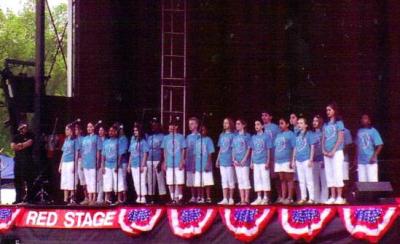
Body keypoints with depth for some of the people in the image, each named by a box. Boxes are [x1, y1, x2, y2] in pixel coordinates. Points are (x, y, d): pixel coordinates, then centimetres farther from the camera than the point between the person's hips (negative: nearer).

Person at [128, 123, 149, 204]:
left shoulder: (143, 141, -5)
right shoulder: (133, 140, 13)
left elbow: (145, 154, -8)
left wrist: (142, 165, -14)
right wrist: (129, 165, 14)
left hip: (141, 165, -7)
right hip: (133, 165, 7)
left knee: (142, 181, -7)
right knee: (136, 182, 9)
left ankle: (143, 198, -4)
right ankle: (138, 197, 16)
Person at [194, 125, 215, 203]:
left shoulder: (208, 140, -2)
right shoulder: (197, 141, 13)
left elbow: (210, 153, -7)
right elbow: (195, 154, 14)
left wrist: (208, 164, -15)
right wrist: (194, 166, 9)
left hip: (206, 165, -5)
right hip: (198, 166, 5)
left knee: (207, 182, -4)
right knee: (199, 183, 6)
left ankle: (208, 198, 0)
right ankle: (200, 197, 12)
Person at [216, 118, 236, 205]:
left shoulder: (232, 135, -3)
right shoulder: (221, 135, 15)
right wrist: (217, 159, 14)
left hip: (229, 160, -6)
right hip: (222, 160, 6)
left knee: (230, 180, -1)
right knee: (224, 180, 4)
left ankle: (231, 199, 5)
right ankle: (225, 199, 4)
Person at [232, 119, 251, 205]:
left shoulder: (247, 136, -1)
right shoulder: (235, 136, 14)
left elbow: (249, 149, -5)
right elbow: (233, 149, 14)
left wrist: (244, 159, -14)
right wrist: (234, 159, 1)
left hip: (244, 161, -5)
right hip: (237, 161, 5)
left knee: (245, 179, -7)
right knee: (240, 180, 5)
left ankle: (246, 199, -7)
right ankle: (242, 200, 7)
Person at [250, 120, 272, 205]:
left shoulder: (266, 136, -2)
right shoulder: (253, 137, 13)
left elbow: (268, 150, -3)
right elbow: (253, 150, 16)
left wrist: (268, 162, -8)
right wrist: (251, 162, 10)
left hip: (264, 162, -5)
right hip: (256, 162, 5)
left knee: (265, 179, -5)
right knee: (257, 180, 6)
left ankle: (265, 198, -1)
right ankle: (259, 198, 10)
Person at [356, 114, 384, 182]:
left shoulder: (373, 131, -2)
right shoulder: (359, 132, 14)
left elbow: (380, 145, -7)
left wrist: (374, 156, -17)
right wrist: (356, 159, 14)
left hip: (370, 161, -6)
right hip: (361, 161, 6)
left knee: (372, 181, -10)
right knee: (362, 181, 4)